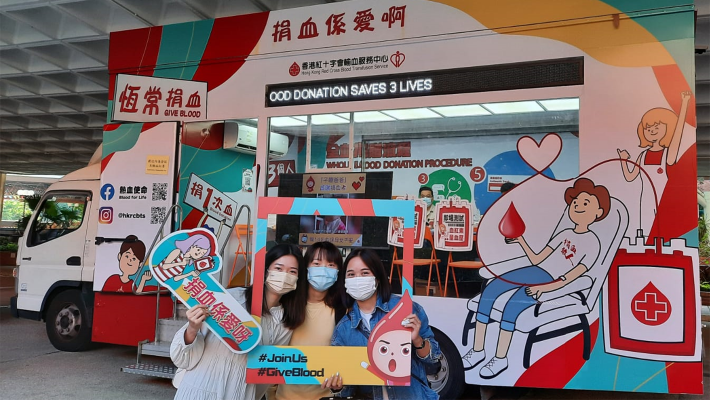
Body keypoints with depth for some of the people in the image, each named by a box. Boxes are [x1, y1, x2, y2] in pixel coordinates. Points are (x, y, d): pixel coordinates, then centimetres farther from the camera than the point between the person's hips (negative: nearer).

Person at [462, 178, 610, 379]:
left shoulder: (592, 242, 1)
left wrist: (546, 287, -25)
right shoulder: (565, 234, 21)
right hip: (534, 271, 7)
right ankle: (478, 350, -8)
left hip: (551, 282, -7)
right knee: (488, 292, -14)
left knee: (512, 306, -30)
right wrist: (522, 242, 7)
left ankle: (500, 358, -12)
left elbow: (575, 274, -12)